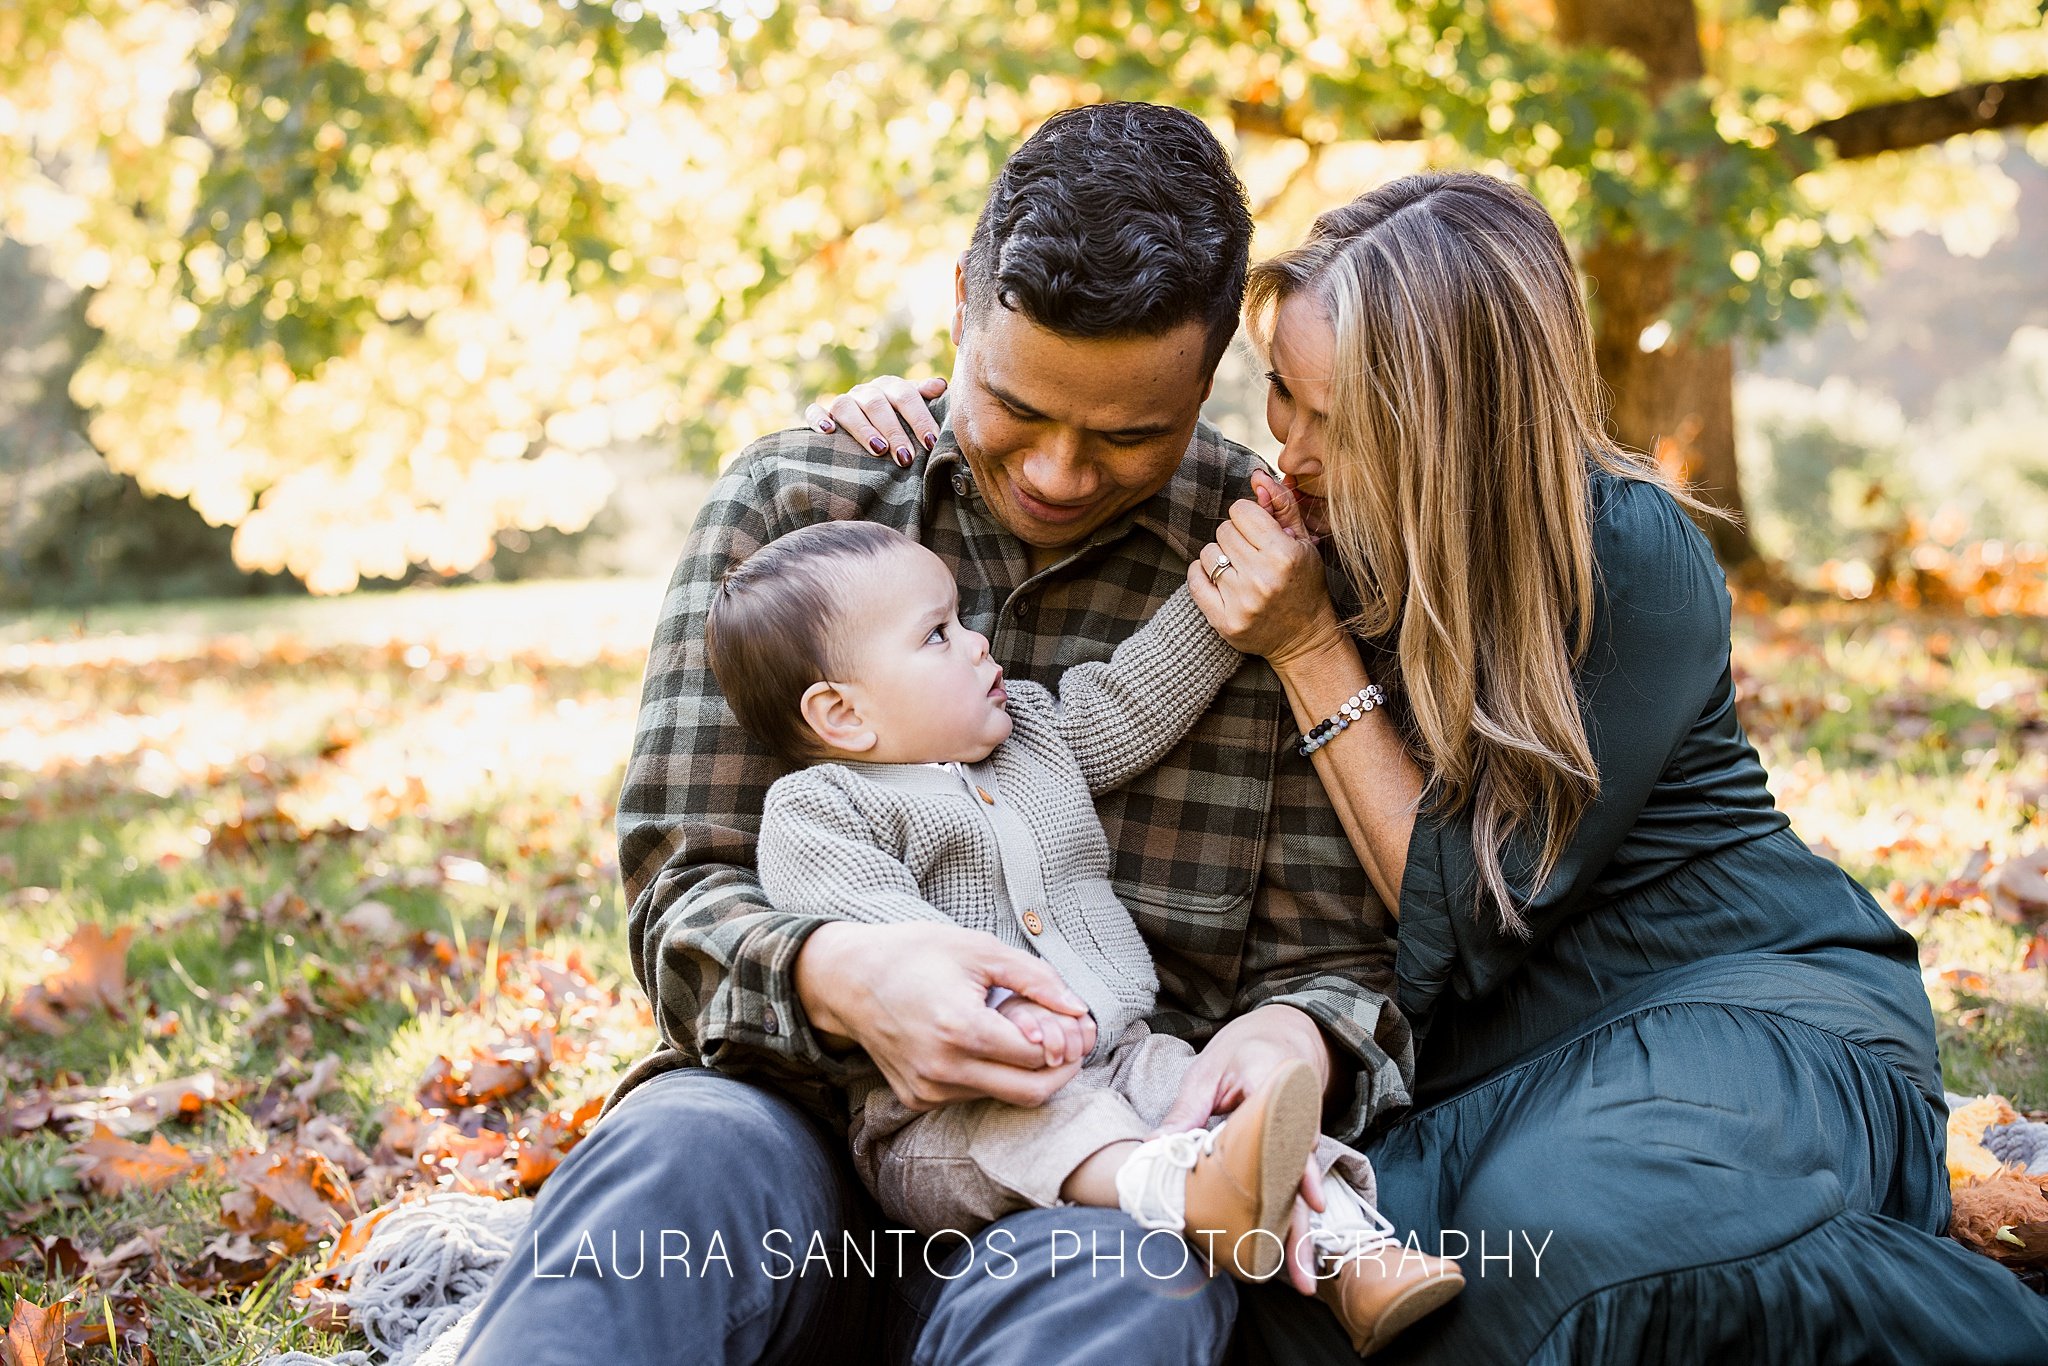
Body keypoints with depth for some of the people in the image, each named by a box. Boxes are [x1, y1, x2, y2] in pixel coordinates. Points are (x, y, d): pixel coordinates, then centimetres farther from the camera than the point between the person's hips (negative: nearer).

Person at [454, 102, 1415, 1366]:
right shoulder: (790, 499, 3)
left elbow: (1333, 953, 4)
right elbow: (682, 889, 0)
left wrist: (1292, 1040, -22)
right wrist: (832, 973, -23)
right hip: (800, 1114, 1)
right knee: (679, 1153, -34)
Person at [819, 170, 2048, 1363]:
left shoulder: (1628, 553, -17)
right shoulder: (1323, 529, 0)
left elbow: (1475, 911, -17)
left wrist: (1312, 648, -20)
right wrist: (926, 402, 2)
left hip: (1747, 992, -5)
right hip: (1491, 1061, 5)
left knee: (1568, 1227, -38)